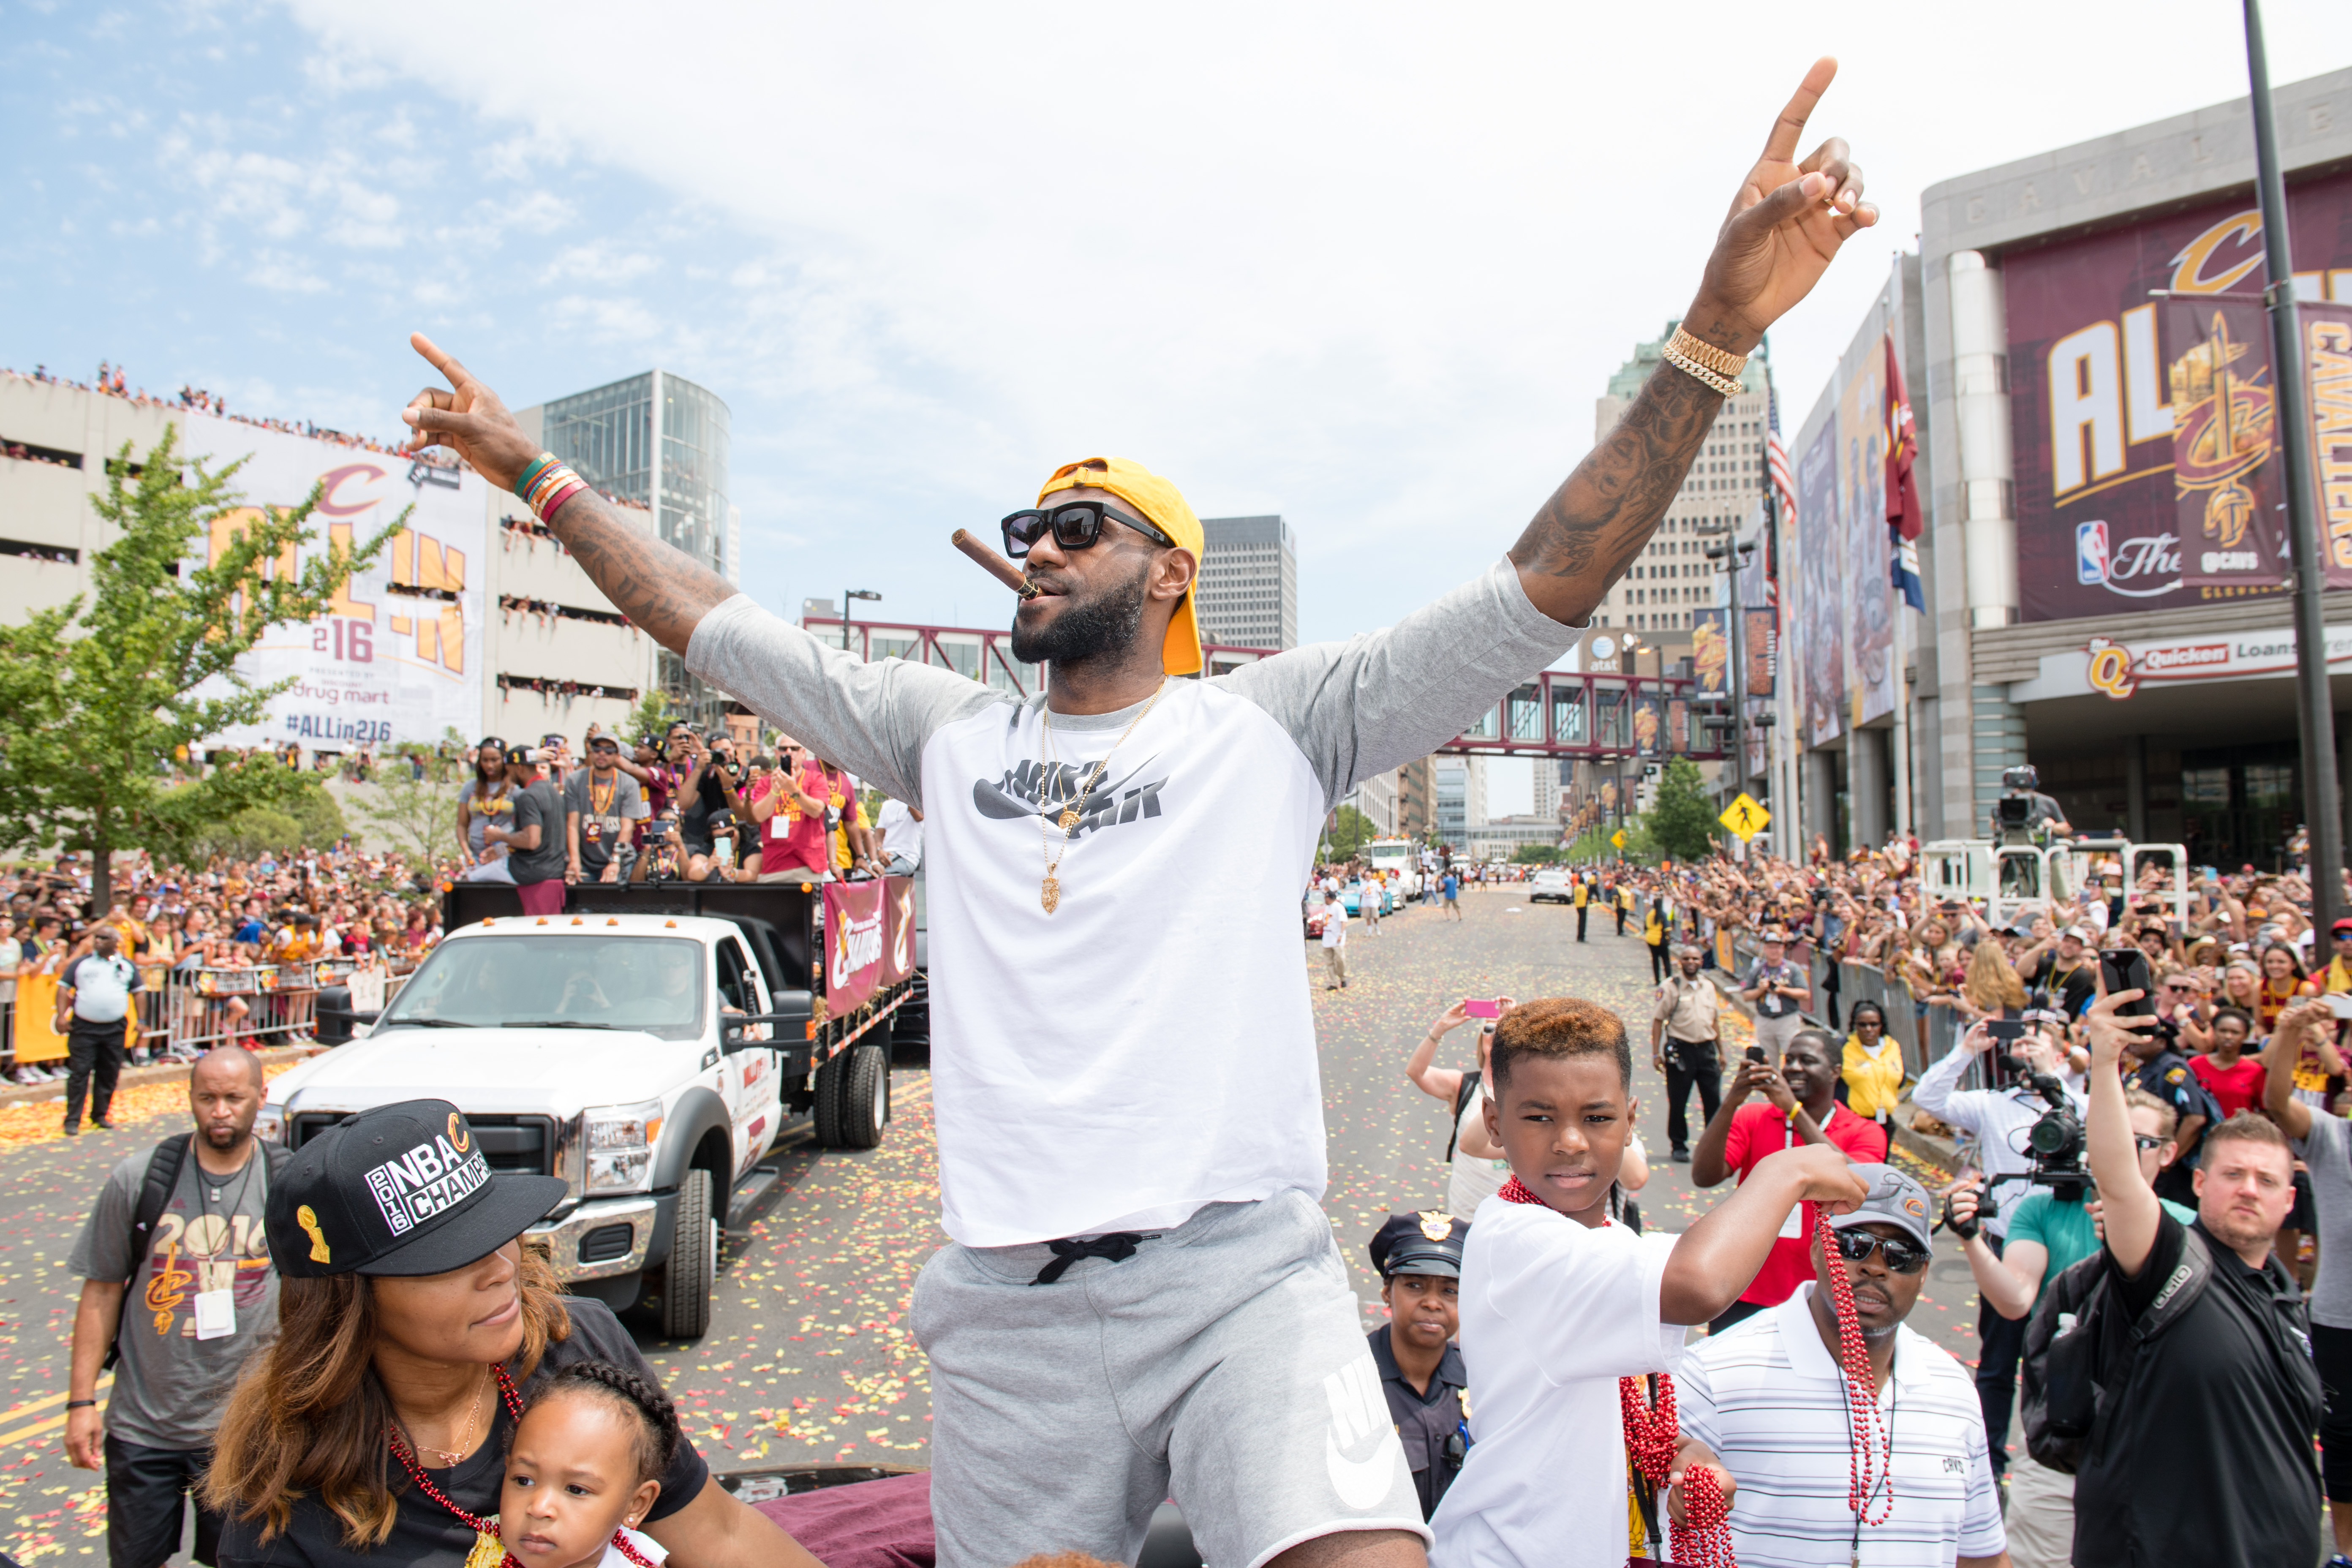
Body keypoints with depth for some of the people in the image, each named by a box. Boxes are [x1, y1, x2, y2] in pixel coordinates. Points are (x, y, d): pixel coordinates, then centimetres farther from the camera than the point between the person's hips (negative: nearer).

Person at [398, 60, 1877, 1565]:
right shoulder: (950, 731, 13)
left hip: (1243, 1274, -3)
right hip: (1010, 1307, 4)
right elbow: (721, 627, 19)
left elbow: (1541, 592, -5)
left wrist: (1720, 325, -12)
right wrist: (538, 473, 22)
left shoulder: (1268, 723, 2)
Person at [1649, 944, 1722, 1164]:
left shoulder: (1709, 987, 12)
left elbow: (1715, 1020, 18)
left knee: (1713, 1100, 4)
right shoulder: (1670, 988, -4)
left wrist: (1721, 1052, 15)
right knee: (1678, 1103, 3)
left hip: (1706, 1049, 4)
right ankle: (1678, 1147, 14)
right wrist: (1656, 1054, -10)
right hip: (1681, 1050, -4)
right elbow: (1658, 1020, -5)